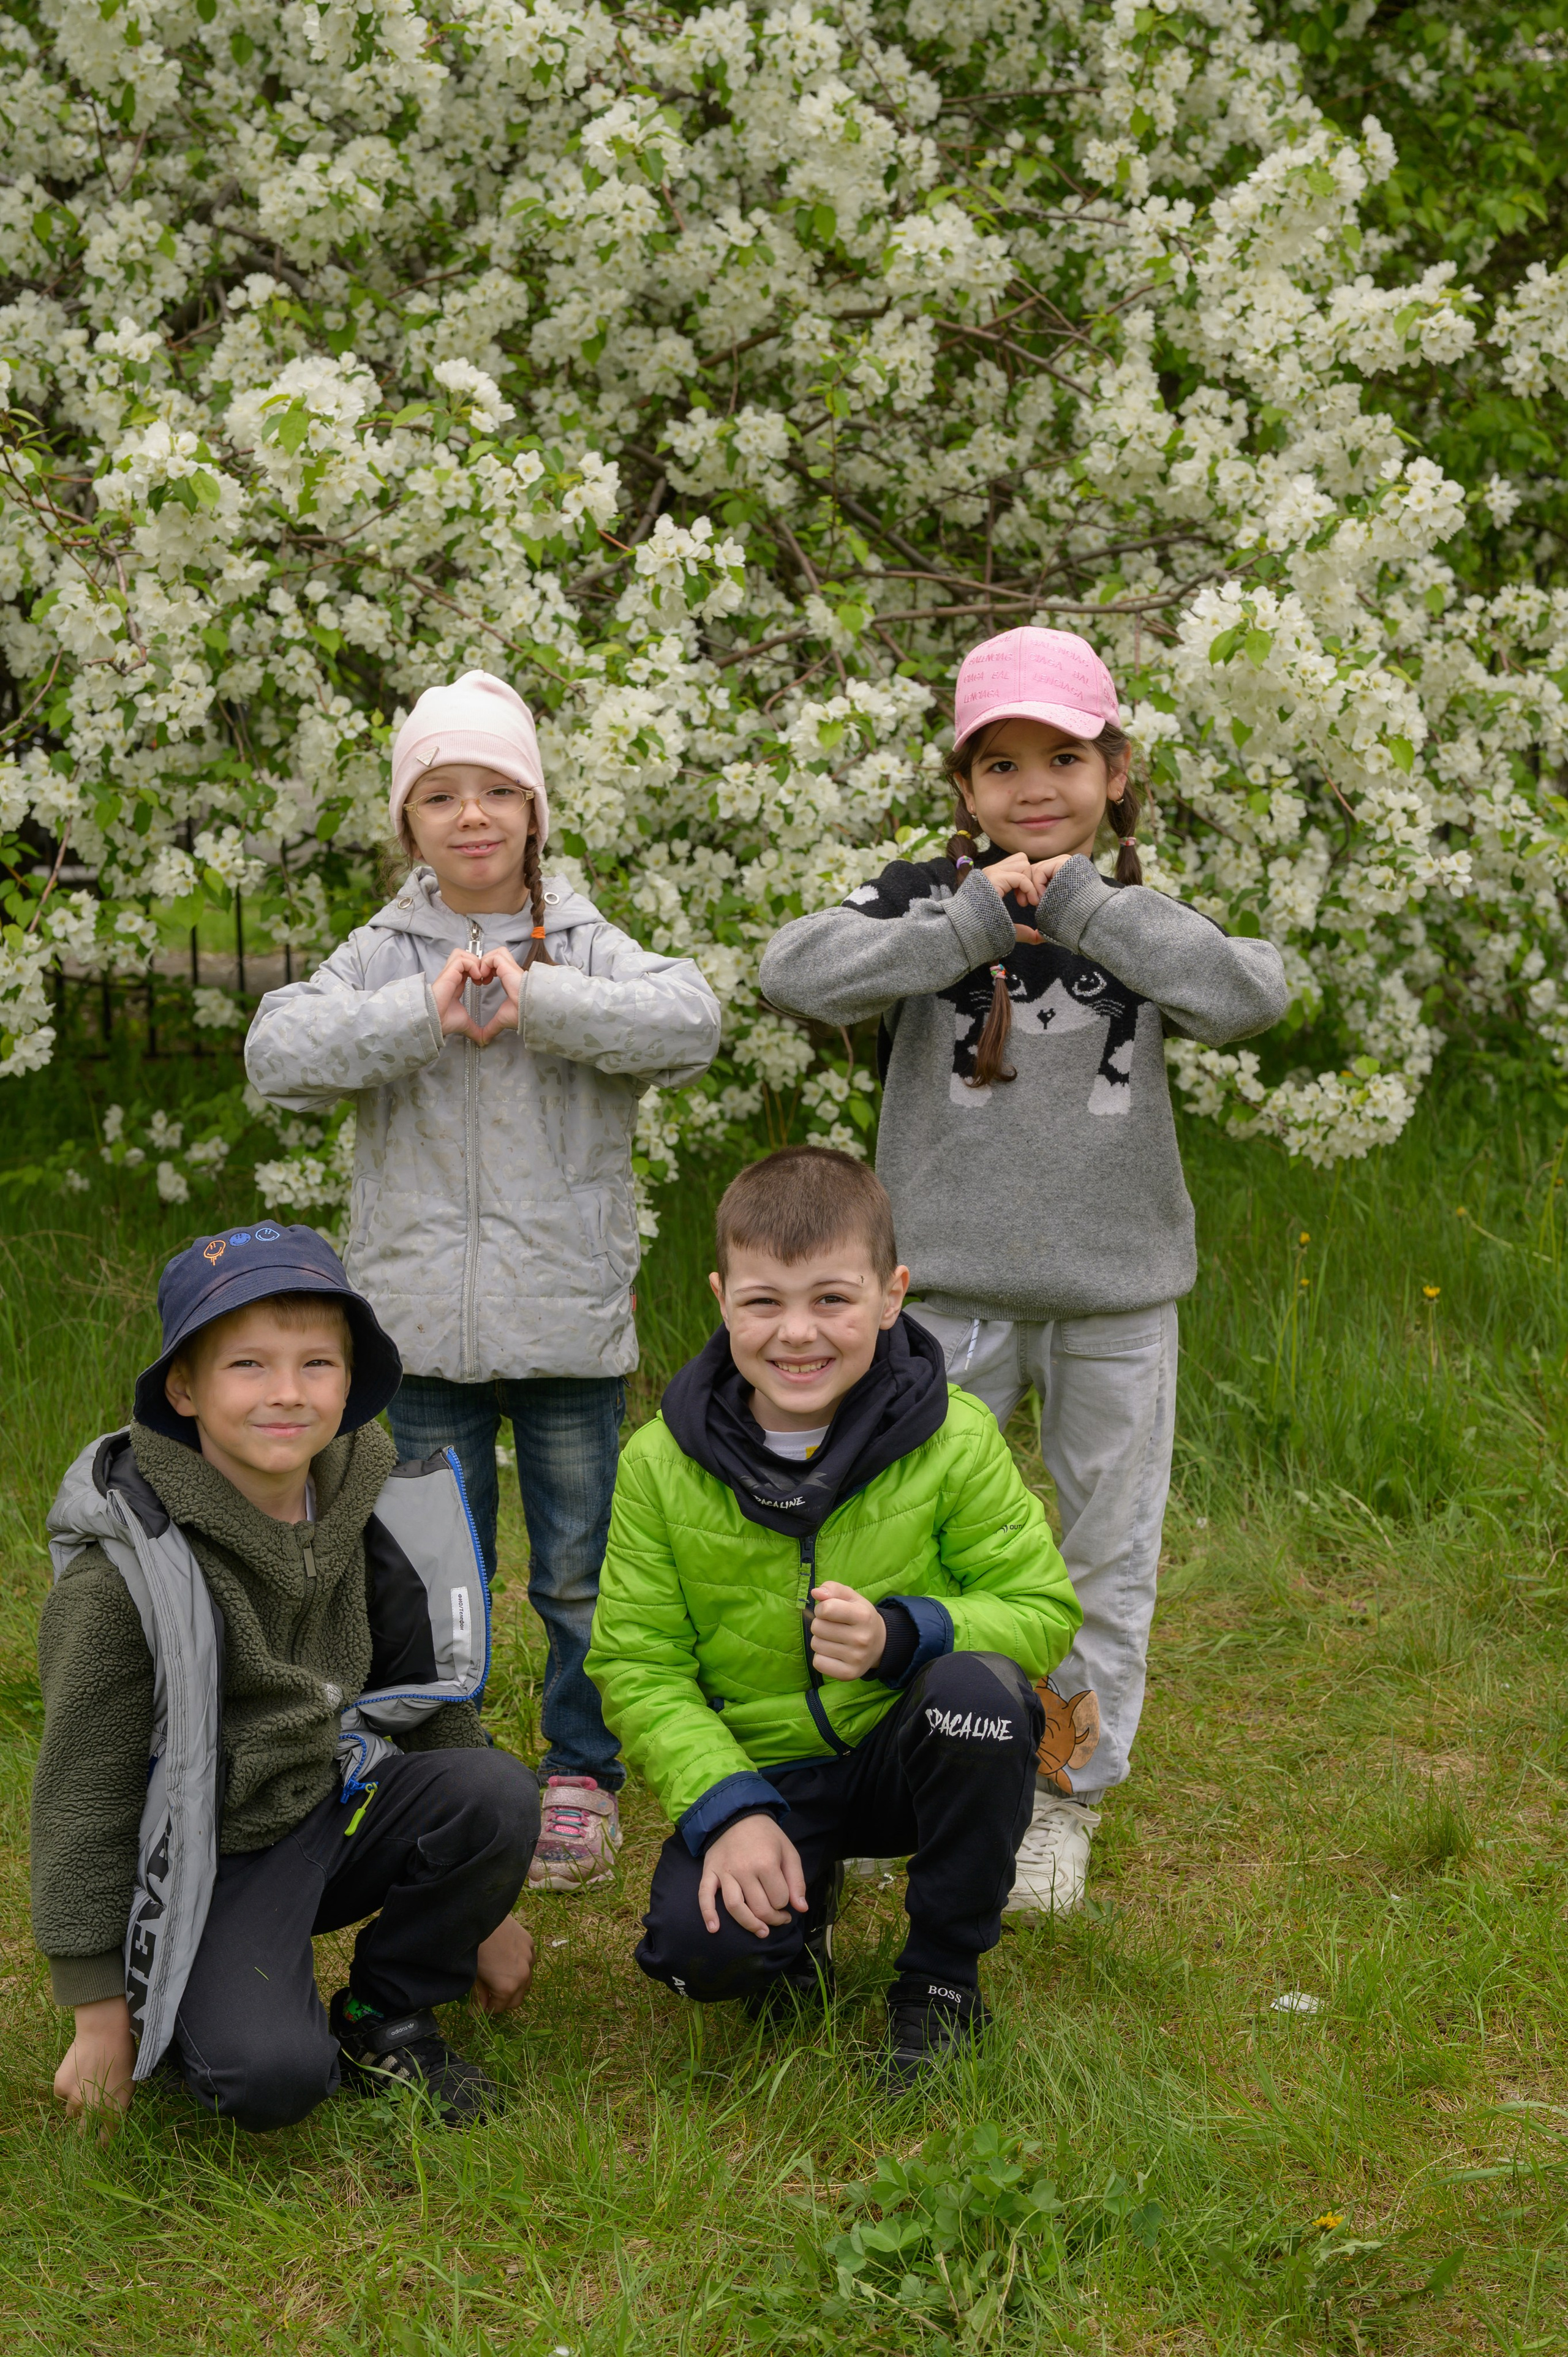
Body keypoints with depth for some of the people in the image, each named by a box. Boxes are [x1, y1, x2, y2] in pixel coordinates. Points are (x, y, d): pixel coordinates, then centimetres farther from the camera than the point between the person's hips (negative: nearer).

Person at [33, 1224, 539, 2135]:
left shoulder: (368, 1517, -2)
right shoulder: (123, 1575, -19)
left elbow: (433, 1703, 9)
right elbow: (84, 1794, -14)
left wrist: (484, 1910, 13)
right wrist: (101, 2015, -12)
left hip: (334, 1813, 5)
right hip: (205, 1863, -5)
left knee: (497, 1792, -24)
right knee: (272, 2077, -29)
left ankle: (384, 2018, 1)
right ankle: (188, 2006, 7)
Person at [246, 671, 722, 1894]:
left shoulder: (586, 946, 0)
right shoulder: (381, 956, 3)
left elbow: (690, 1020, -18)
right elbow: (280, 1052, -13)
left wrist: (535, 1000, -26)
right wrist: (426, 1013, -24)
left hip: (570, 1322, -1)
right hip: (426, 1325, 1)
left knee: (581, 1572, 10)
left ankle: (582, 1774, 25)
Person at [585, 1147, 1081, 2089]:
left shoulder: (953, 1440, -11)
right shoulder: (662, 1465, -8)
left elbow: (1043, 1609, -8)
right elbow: (637, 1666, -5)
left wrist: (902, 1636, -28)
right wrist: (727, 1810, -20)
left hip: (913, 1754, 0)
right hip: (757, 1773, 1)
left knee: (978, 1689, -34)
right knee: (697, 1945, -27)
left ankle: (945, 1977, -11)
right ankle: (801, 1904, 13)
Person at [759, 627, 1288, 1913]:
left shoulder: (1141, 924, 2)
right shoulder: (925, 898, -1)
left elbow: (1253, 995, -19)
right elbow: (797, 973, -18)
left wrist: (1078, 904, -18)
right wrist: (976, 923, -20)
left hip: (1117, 1291, 2)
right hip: (955, 1285, -1)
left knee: (1110, 1555, 9)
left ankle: (1067, 1806, 24)